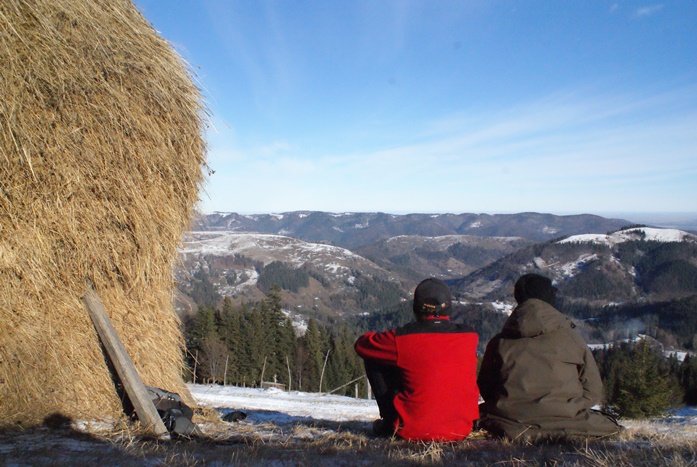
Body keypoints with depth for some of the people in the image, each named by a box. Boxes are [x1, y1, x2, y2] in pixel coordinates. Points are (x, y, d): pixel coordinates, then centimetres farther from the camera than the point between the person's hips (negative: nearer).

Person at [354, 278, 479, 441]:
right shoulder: (470, 338, -3)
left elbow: (362, 345, 3)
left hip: (414, 431, -3)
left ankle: (392, 424, 15)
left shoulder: (402, 338, -13)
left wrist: (385, 338, 24)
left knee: (373, 361, 8)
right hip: (461, 430, 3)